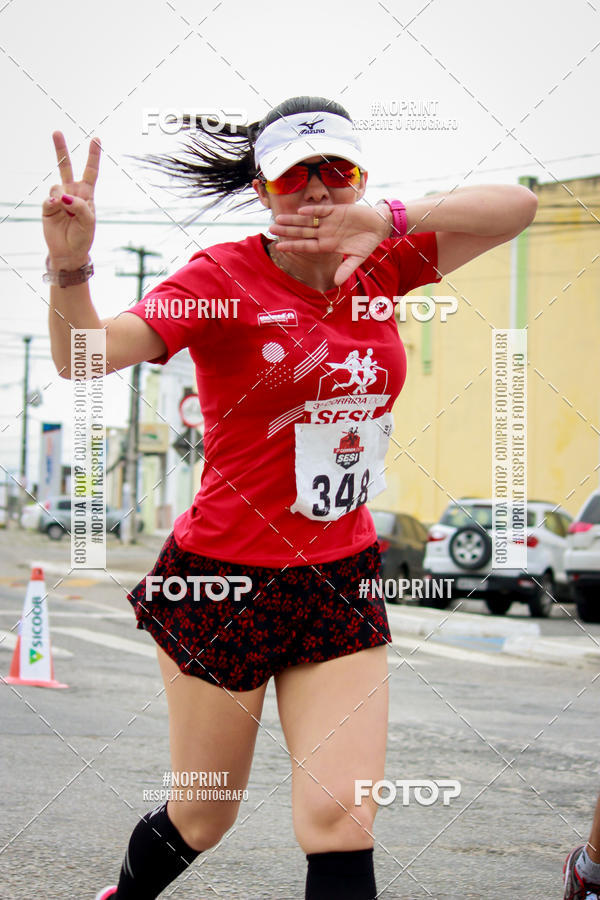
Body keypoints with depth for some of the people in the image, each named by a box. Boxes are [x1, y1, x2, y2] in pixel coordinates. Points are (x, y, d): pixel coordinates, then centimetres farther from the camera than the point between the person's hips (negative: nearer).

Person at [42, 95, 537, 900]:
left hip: (341, 585, 3)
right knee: (201, 820, 12)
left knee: (341, 821, -8)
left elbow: (515, 206, -6)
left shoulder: (379, 270, 2)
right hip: (226, 583, -3)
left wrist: (390, 220, -21)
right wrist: (70, 268, -44)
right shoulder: (225, 277, -11)